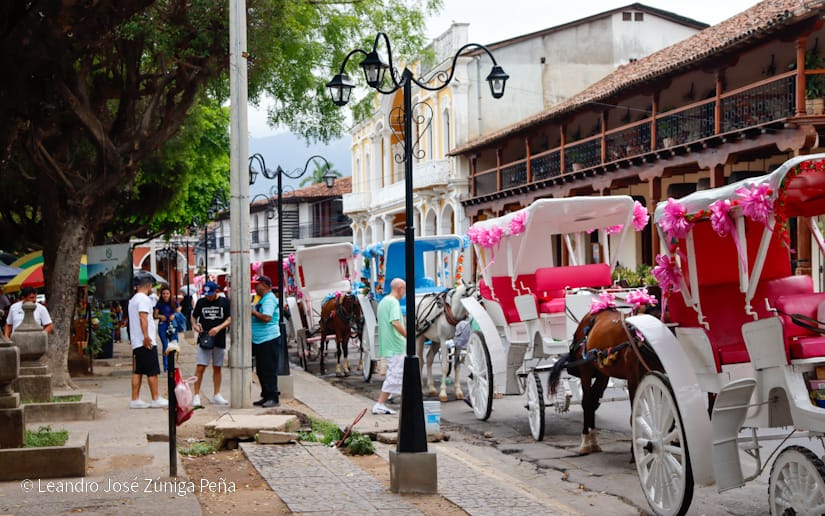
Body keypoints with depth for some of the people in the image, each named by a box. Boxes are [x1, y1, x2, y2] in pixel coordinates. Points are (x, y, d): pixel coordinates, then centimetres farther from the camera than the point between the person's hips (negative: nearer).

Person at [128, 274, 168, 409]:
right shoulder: (144, 299, -11)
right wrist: (146, 336, -27)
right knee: (153, 371, -4)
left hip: (136, 342, 9)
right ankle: (156, 399, -1)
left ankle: (135, 400, 6)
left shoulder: (133, 300, 20)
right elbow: (143, 318, -21)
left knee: (137, 371, 7)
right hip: (146, 342, -9)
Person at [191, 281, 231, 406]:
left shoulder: (225, 302, 2)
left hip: (219, 340, 1)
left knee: (217, 368, 10)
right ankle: (196, 395, -5)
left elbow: (229, 319, -1)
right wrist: (194, 324, -8)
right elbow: (194, 316, 14)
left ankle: (217, 396, 19)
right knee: (200, 367, -9)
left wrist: (219, 327, -17)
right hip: (203, 339, -1)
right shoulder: (201, 302, 5)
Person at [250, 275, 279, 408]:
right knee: (261, 371, 14)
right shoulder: (262, 299, 19)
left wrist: (253, 311, -14)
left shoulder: (269, 299, -14)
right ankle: (266, 397, 21)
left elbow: (266, 317, -26)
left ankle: (273, 398, -4)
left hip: (269, 339, -11)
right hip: (259, 340, 11)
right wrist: (252, 310, 11)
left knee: (269, 370, -8)